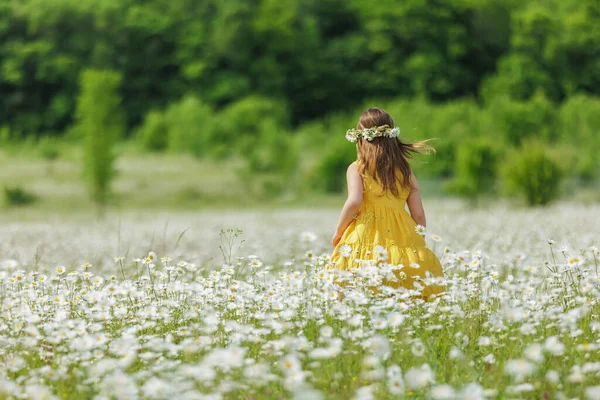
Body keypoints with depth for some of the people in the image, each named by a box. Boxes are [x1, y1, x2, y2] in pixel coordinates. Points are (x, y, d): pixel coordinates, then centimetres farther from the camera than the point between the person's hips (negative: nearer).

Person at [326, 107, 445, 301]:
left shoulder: (356, 169, 3)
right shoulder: (406, 171, 12)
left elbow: (354, 201, -12)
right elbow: (419, 215, 11)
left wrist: (338, 232, 2)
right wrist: (418, 247, 22)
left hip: (364, 241, -3)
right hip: (402, 242, 3)